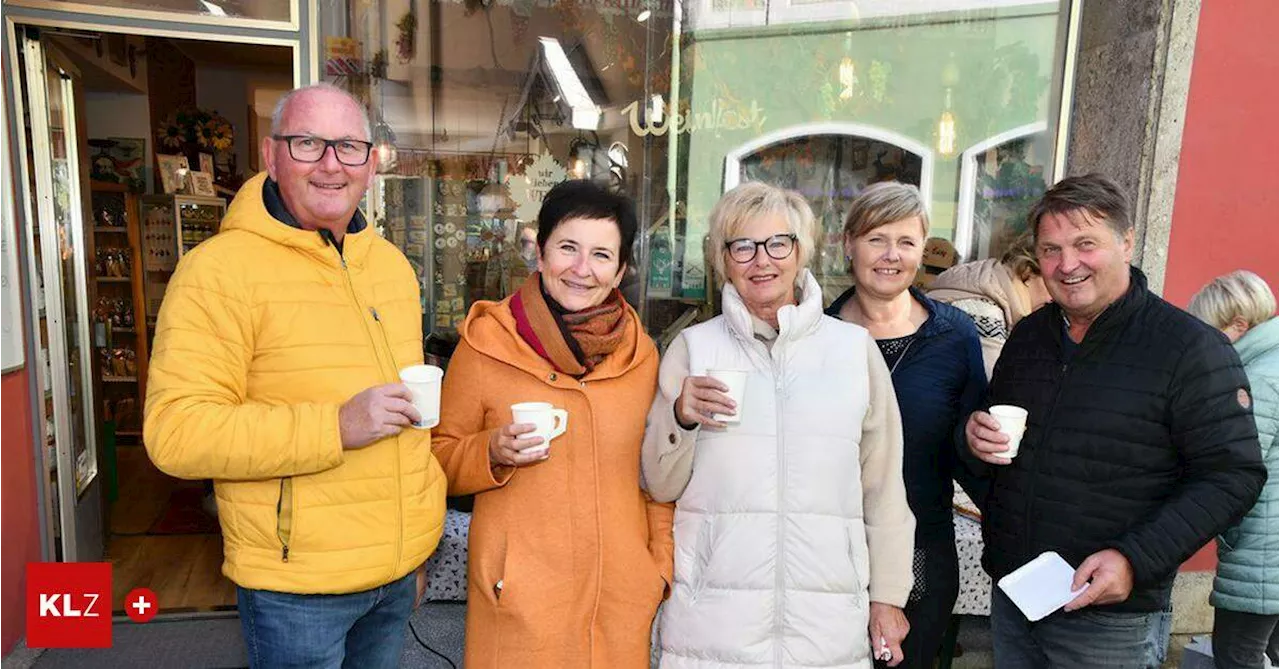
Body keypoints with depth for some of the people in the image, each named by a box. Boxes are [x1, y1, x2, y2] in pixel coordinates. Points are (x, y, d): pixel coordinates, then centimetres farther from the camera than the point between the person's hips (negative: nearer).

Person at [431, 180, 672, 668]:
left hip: (623, 592, 3)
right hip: (520, 594, -2)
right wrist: (493, 452, -17)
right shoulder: (485, 344, -7)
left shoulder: (641, 353, 2)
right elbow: (441, 459, 2)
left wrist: (663, 564, 8)